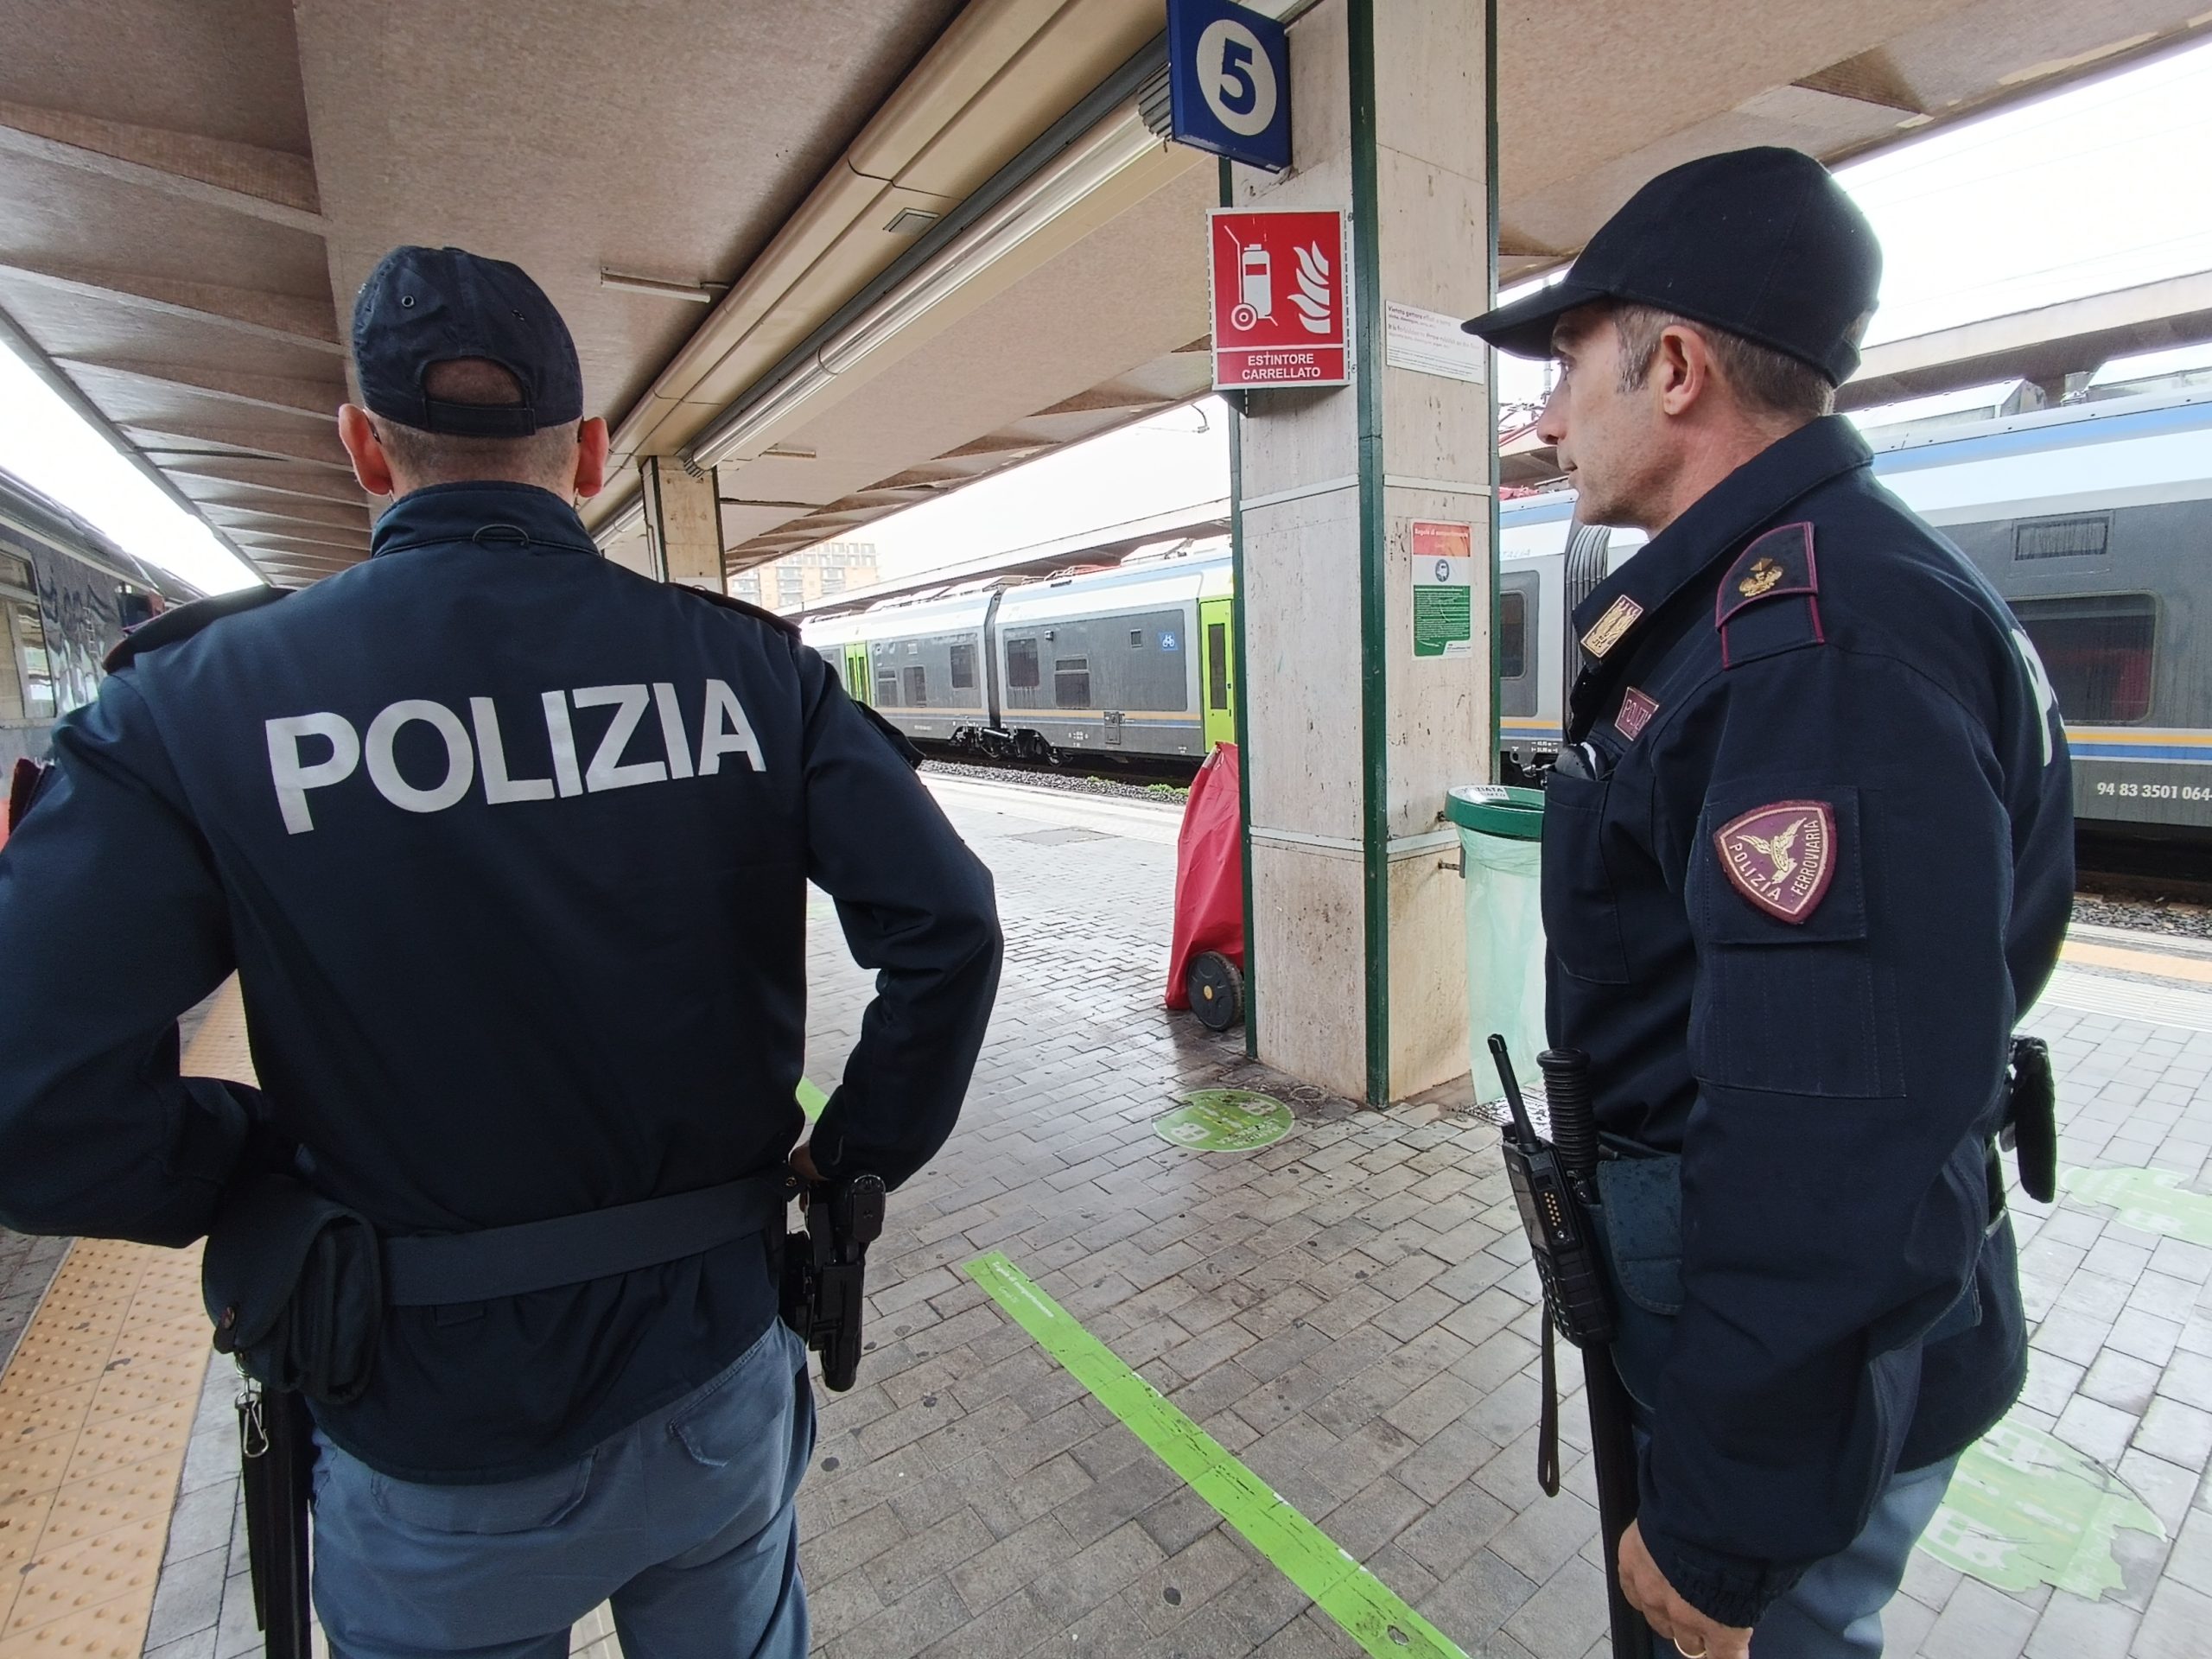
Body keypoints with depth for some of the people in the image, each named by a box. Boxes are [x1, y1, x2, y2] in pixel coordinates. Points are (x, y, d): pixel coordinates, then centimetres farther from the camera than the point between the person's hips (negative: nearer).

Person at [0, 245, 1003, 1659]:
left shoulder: (200, 698, -13)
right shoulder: (746, 661, -12)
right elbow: (947, 928, -17)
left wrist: (282, 1168, 1)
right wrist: (859, 1156, -4)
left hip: (435, 1453, -1)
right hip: (717, 1383, 2)